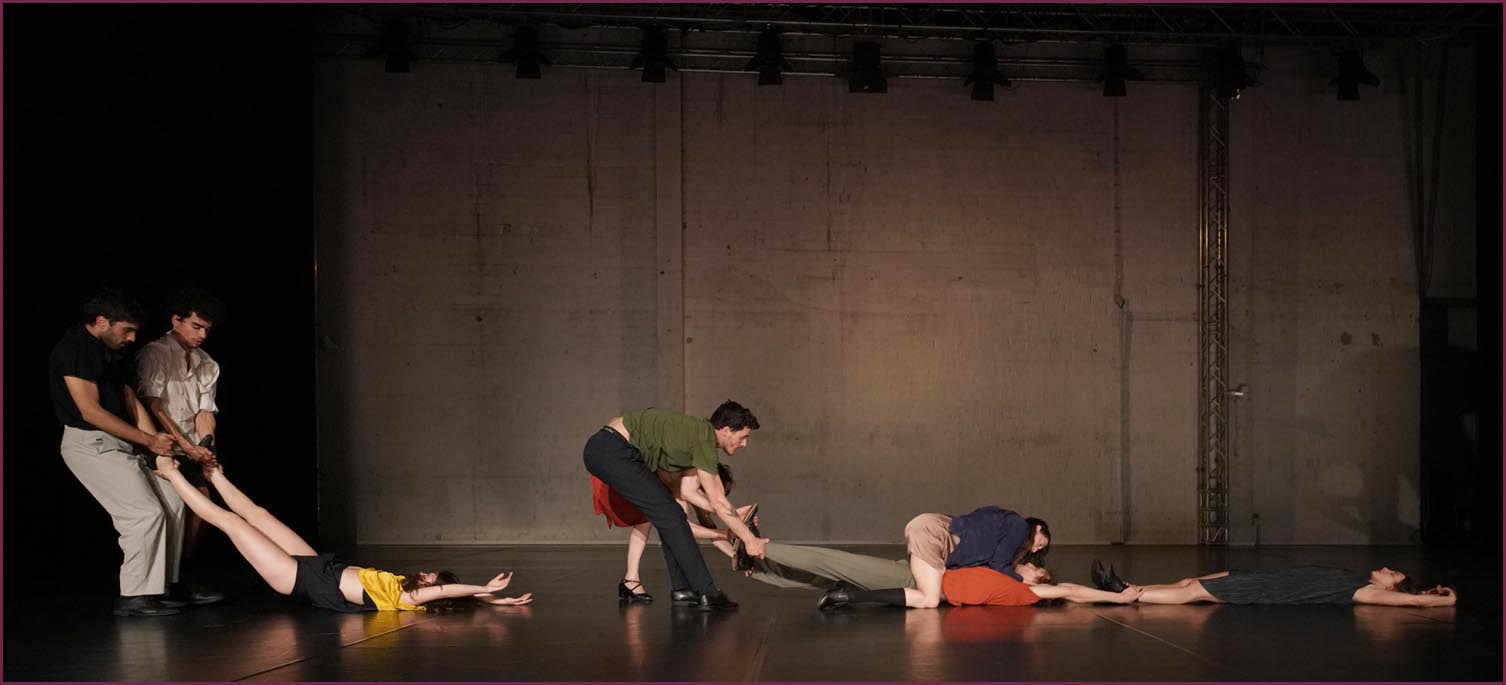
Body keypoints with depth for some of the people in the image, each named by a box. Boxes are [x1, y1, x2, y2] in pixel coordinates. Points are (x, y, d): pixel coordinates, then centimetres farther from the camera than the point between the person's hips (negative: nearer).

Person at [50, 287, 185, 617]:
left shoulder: (108, 354, 16)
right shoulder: (75, 349, -15)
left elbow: (131, 402, 13)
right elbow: (91, 411, -20)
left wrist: (158, 444, 1)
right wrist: (148, 440, -16)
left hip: (117, 444, 10)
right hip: (90, 444, -10)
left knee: (171, 502, 6)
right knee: (145, 512, -15)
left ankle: (157, 588, 11)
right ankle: (133, 598, -7)